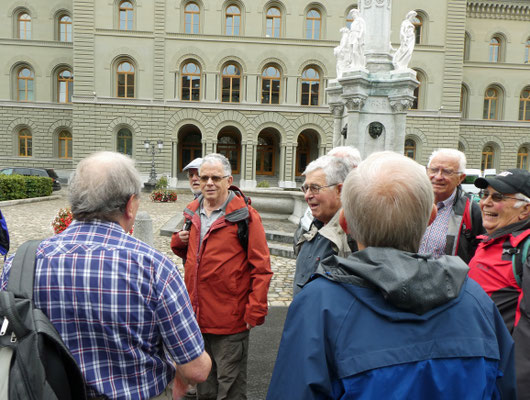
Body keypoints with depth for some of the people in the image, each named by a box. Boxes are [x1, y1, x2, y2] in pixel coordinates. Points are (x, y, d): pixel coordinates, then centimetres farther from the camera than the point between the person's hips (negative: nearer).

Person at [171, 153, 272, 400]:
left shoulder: (245, 216, -13)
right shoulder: (192, 213, 6)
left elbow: (261, 268, -14)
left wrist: (255, 311, -16)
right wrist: (179, 241, -1)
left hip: (231, 321, -6)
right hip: (197, 316, 6)